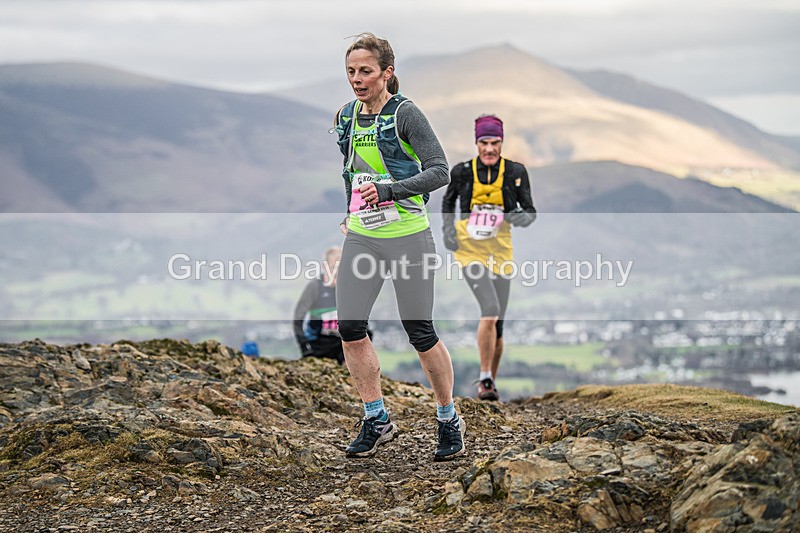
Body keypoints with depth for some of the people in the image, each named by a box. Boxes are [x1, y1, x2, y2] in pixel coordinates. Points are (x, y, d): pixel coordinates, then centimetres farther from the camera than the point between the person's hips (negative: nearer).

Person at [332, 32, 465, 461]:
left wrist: (388, 191, -23)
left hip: (407, 236, -6)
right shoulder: (346, 117, 9)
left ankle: (449, 419, 18)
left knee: (421, 333, -1)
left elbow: (440, 172, -14)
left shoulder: (404, 113, -10)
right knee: (349, 327, -3)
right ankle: (377, 421, 12)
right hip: (361, 237, 6)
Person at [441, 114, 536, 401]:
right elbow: (448, 201, 16)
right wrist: (448, 230, 2)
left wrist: (519, 217, -20)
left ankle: (491, 381, 24)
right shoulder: (462, 172, -3)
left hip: (500, 253, 3)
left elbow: (530, 212, 2)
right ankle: (485, 379, -17)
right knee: (490, 310, -22)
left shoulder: (515, 172, -2)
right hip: (470, 251, -2)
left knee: (497, 323, 7)